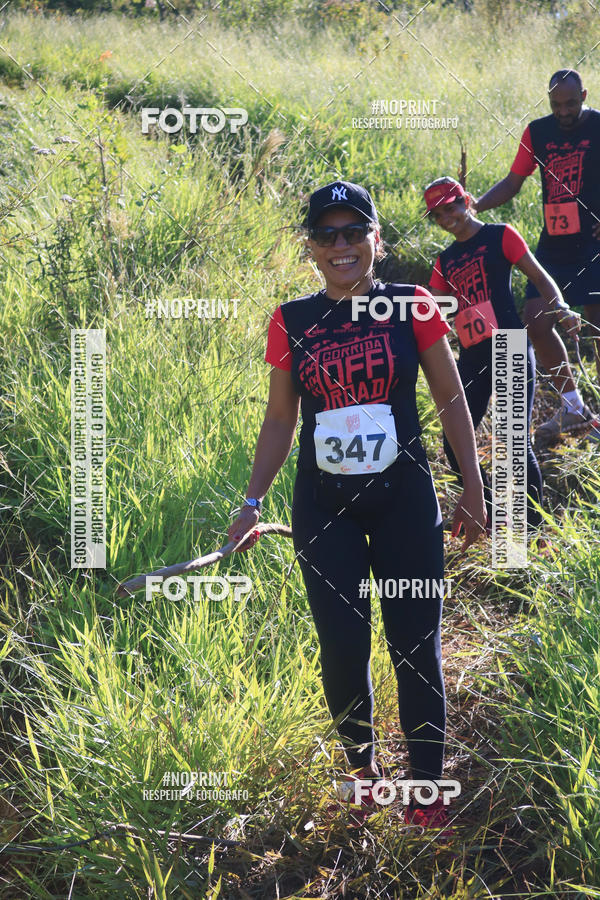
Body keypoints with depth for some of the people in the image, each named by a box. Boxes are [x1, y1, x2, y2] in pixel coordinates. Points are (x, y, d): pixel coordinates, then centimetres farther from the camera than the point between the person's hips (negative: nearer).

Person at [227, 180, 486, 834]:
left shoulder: (412, 307, -1)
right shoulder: (291, 323, 3)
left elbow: (451, 400, 6)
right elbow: (280, 419, 9)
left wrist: (472, 486, 4)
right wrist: (252, 503, 4)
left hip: (403, 500, -1)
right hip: (323, 508, 1)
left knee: (416, 646, 1)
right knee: (343, 647, 0)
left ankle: (426, 791, 13)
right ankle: (360, 762, 26)